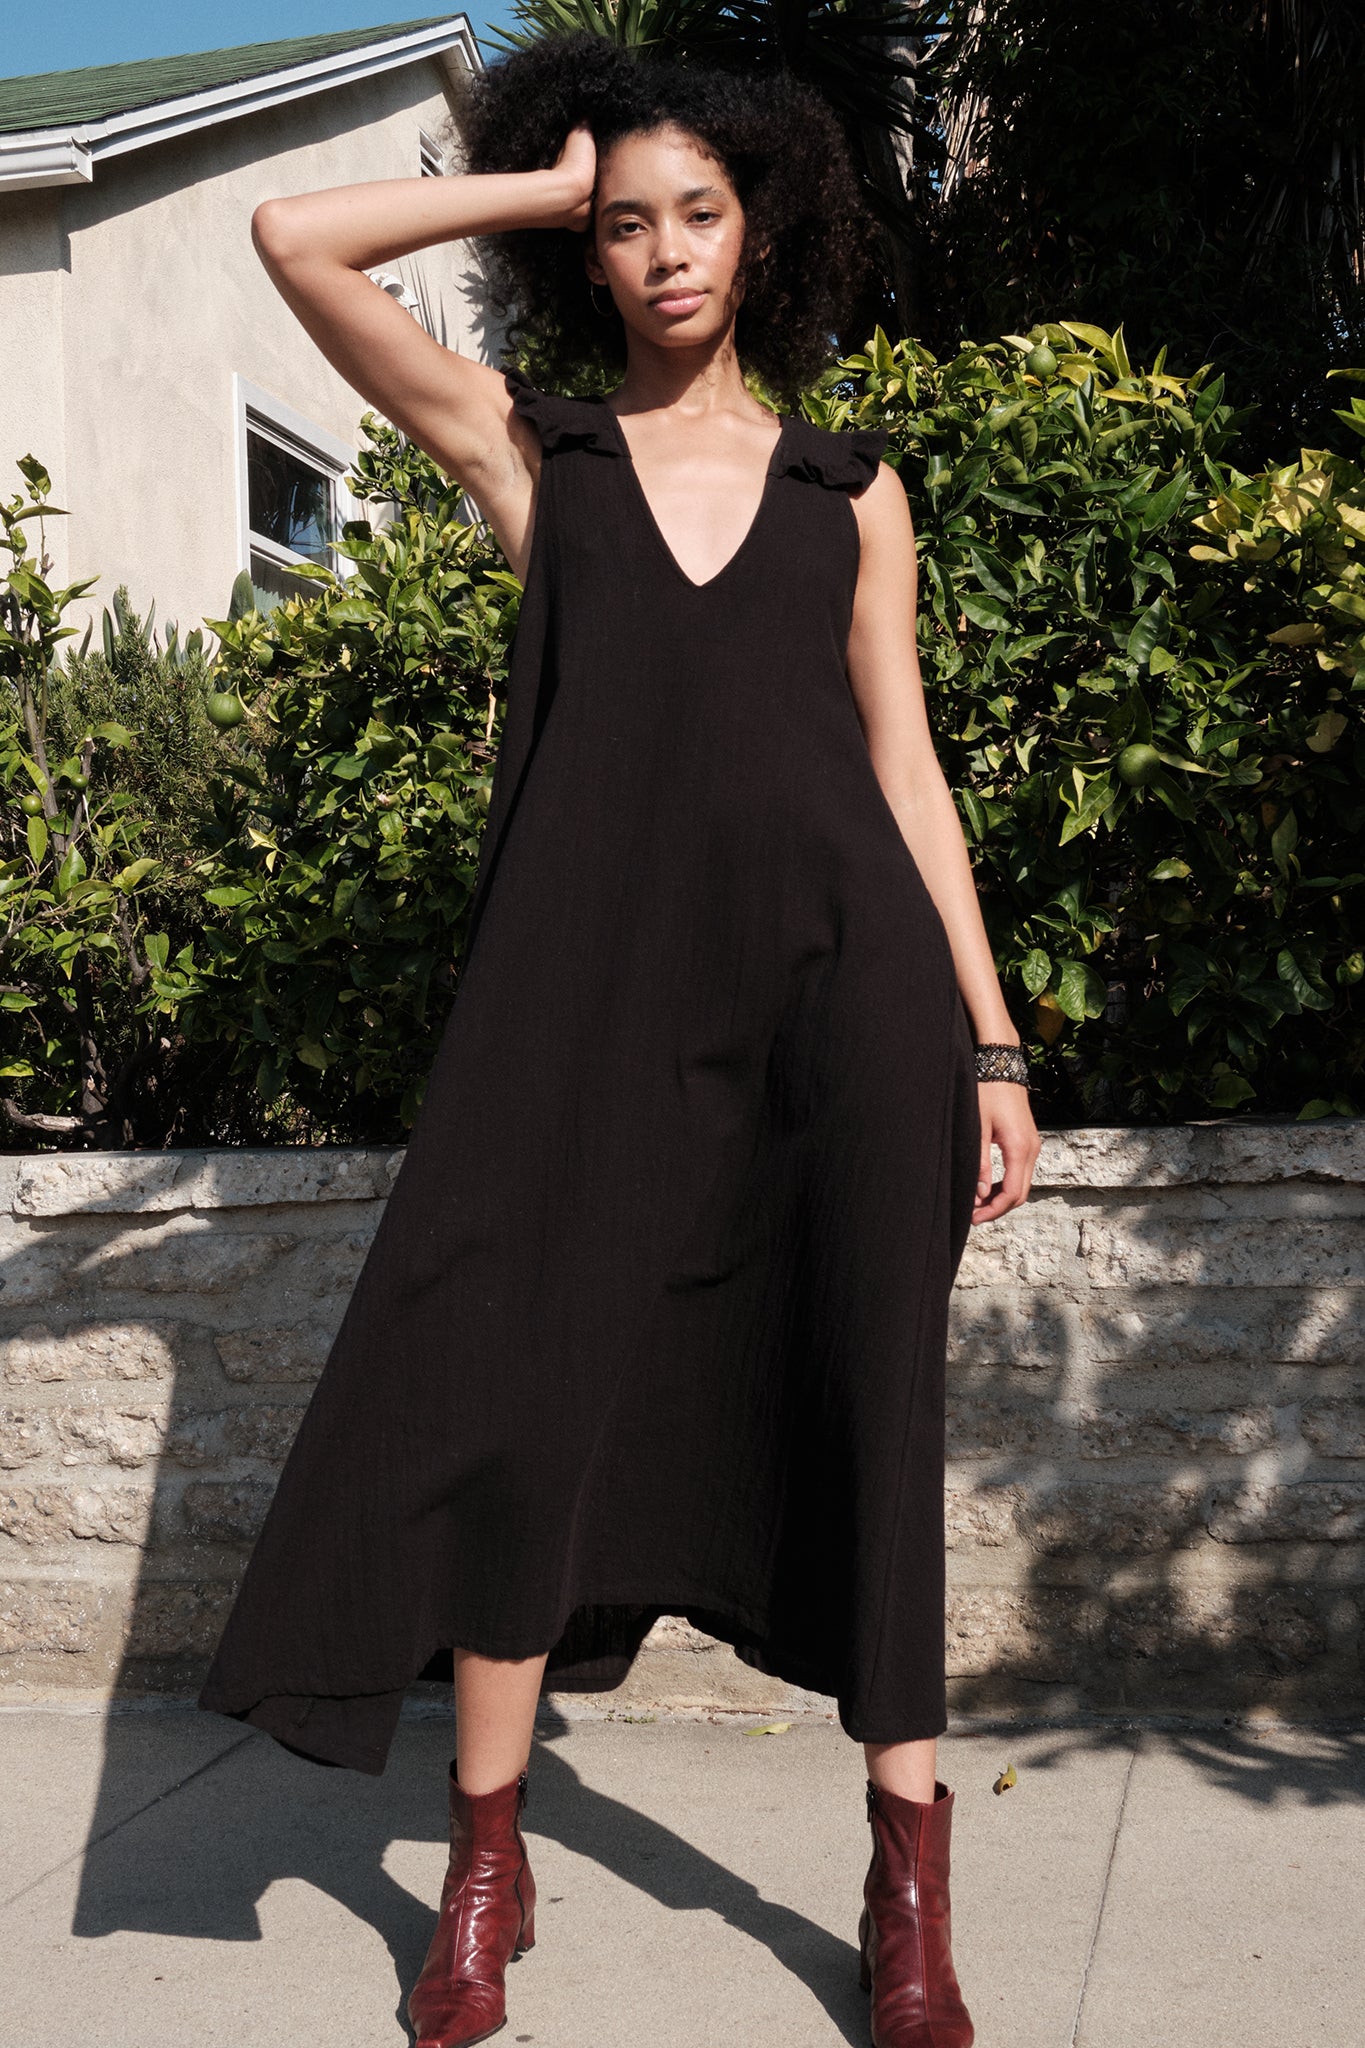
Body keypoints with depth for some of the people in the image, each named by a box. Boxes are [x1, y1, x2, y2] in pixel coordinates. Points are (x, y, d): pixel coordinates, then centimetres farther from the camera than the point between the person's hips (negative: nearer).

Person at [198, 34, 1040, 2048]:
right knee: (521, 1386, -2)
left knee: (866, 1416, 3)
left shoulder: (852, 483, 15)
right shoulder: (528, 446, 14)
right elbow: (296, 239, 6)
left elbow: (906, 768, 13)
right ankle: (486, 1870, 17)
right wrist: (546, 185, 13)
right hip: (601, 977, 0)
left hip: (844, 972, 1)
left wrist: (992, 1045, 7)